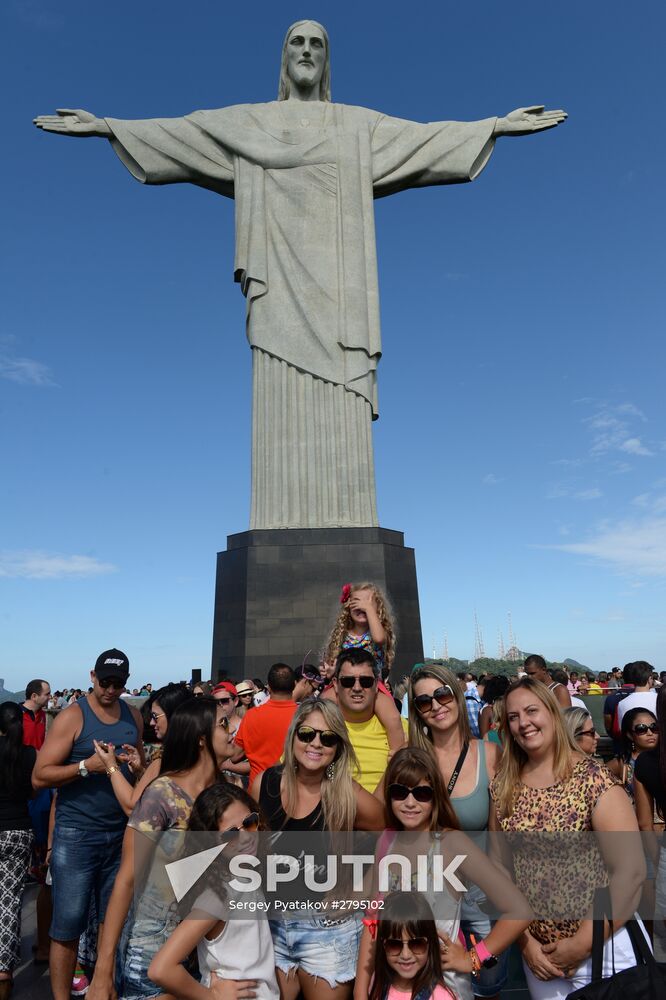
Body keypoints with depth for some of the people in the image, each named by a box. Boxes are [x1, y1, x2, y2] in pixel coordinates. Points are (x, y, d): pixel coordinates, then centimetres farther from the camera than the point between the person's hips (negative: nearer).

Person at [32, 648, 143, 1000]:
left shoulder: (133, 716, 6)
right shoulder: (72, 716, -10)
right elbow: (39, 776, -13)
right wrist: (87, 766, -24)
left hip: (121, 833, 5)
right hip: (77, 835, -5)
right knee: (67, 927, 3)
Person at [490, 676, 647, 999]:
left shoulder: (592, 777, -15)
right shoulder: (503, 788, -2)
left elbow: (631, 870, -17)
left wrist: (583, 943, -15)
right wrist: (525, 942, -4)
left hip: (603, 947, -3)